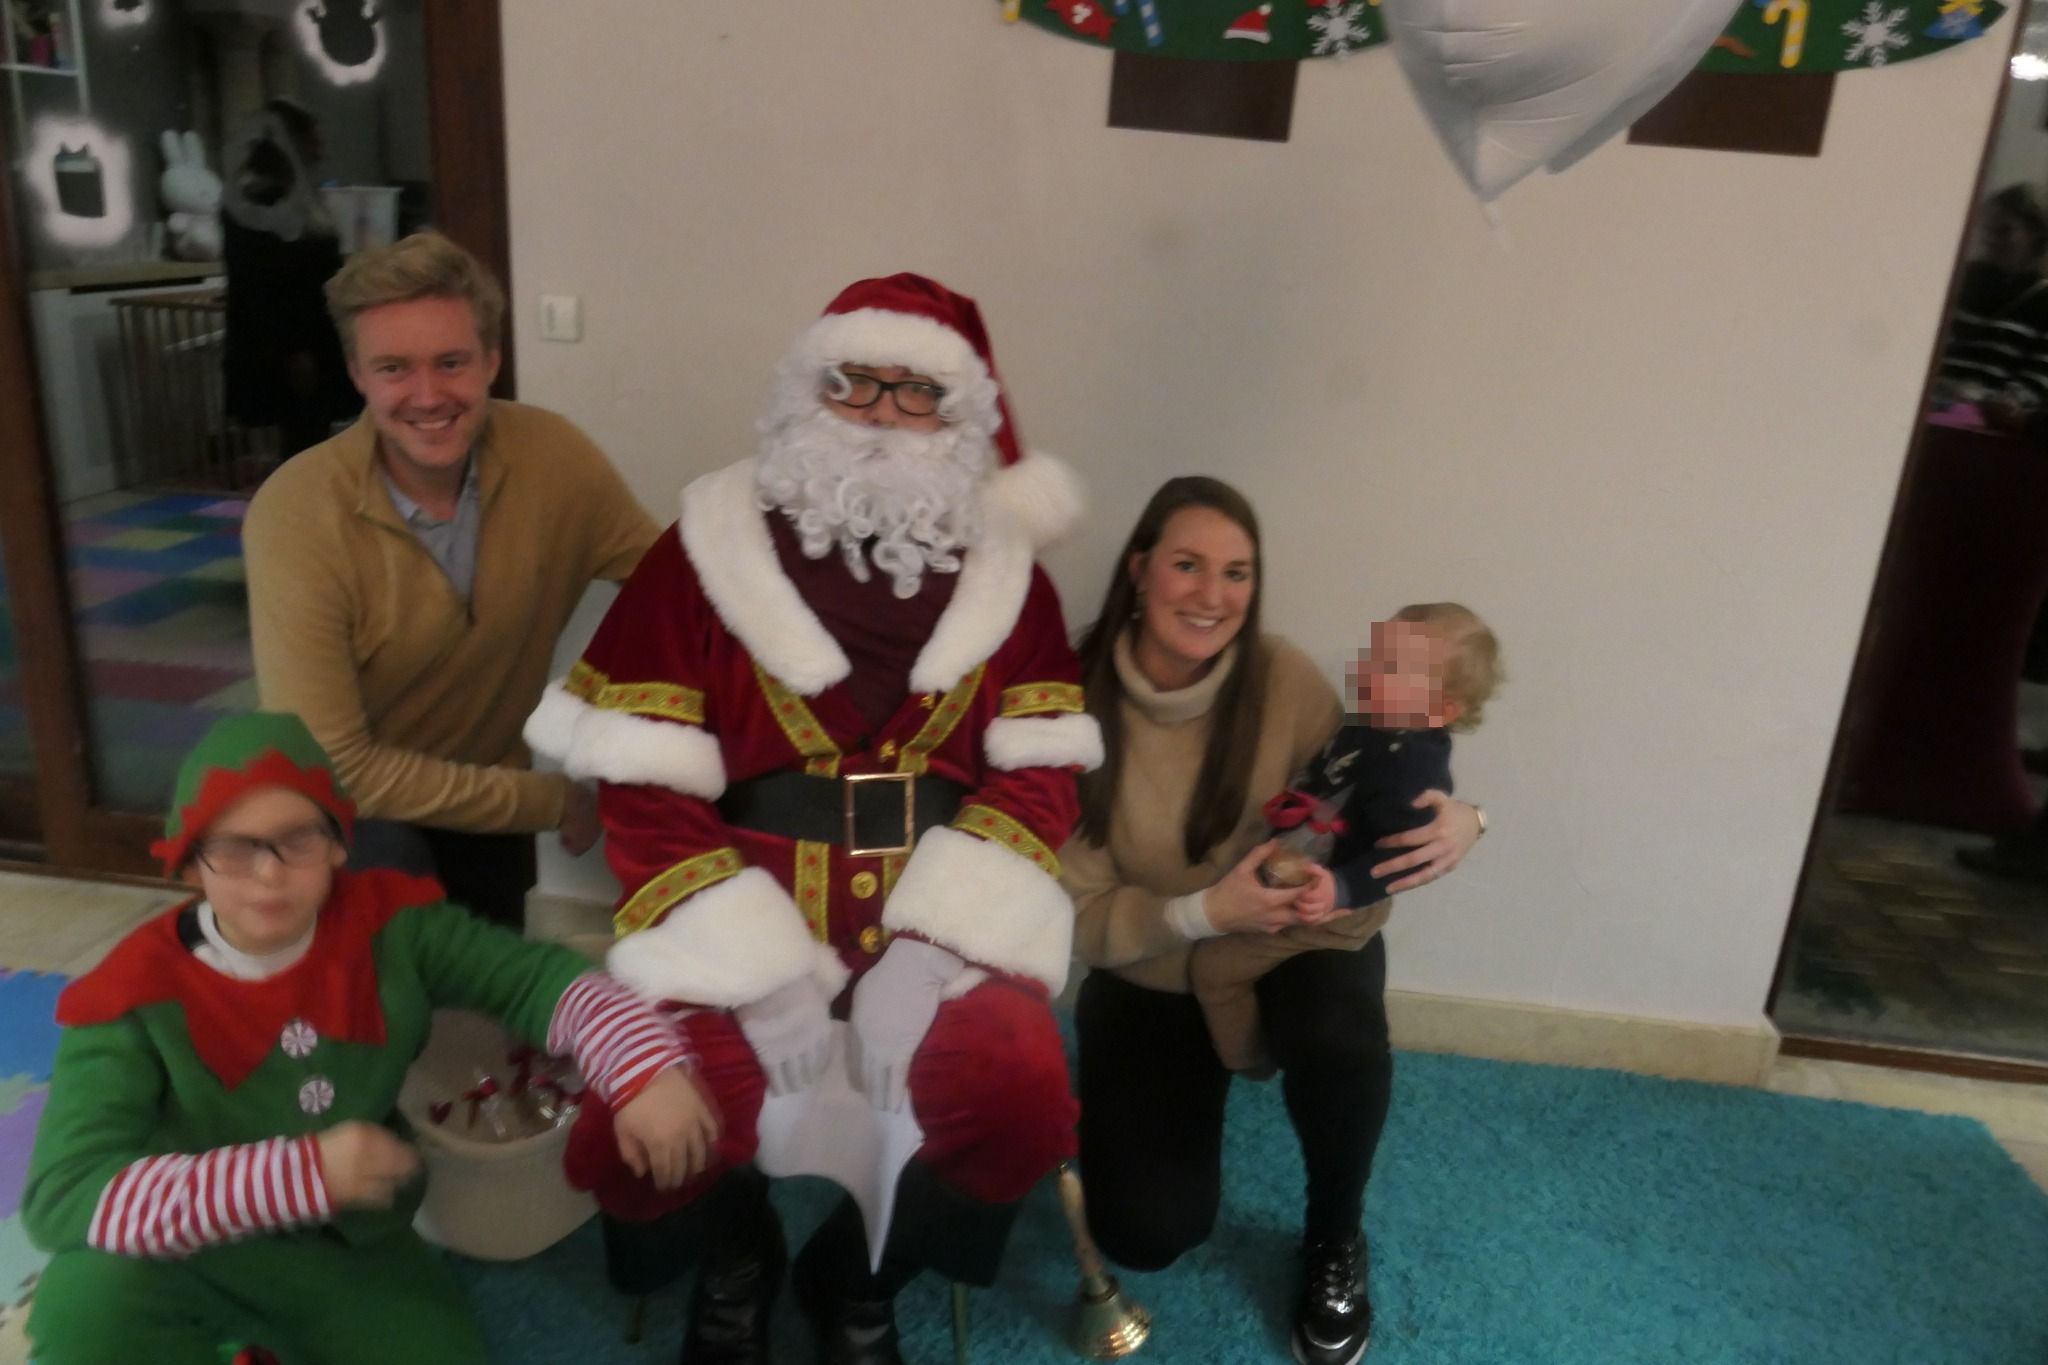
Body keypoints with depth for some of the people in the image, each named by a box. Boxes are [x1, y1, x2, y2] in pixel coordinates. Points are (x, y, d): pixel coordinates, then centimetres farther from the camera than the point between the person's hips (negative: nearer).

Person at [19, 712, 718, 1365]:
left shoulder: (390, 925, -13)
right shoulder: (135, 991, -19)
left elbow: (537, 976, -13)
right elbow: (61, 1197, -26)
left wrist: (646, 1071, -33)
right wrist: (306, 1171, -36)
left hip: (352, 1243, 4)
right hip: (195, 1251, -3)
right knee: (91, 1293, -34)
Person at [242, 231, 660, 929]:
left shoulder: (551, 455, -20)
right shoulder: (296, 515, -28)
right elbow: (332, 765, -27)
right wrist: (545, 799, -22)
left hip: (487, 803, 4)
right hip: (353, 806, -3)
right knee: (388, 868, -31)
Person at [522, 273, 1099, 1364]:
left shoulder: (1005, 567, 6)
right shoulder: (705, 553, 0)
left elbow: (1041, 777, -2)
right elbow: (643, 794, -6)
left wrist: (925, 953, -17)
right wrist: (759, 975, -16)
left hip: (934, 926, 1)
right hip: (742, 931, -1)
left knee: (1022, 1094, -26)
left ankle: (857, 1276, 11)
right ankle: (733, 1249, 19)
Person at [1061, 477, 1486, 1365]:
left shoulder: (1282, 677, -19)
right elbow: (1078, 916, -17)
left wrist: (1457, 820, -28)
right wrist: (1206, 913, -33)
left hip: (1290, 943, 1)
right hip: (1147, 978, 0)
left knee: (1340, 1038, -35)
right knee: (1147, 1233, -12)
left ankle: (1334, 1239, 0)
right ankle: (1193, 1088, 24)